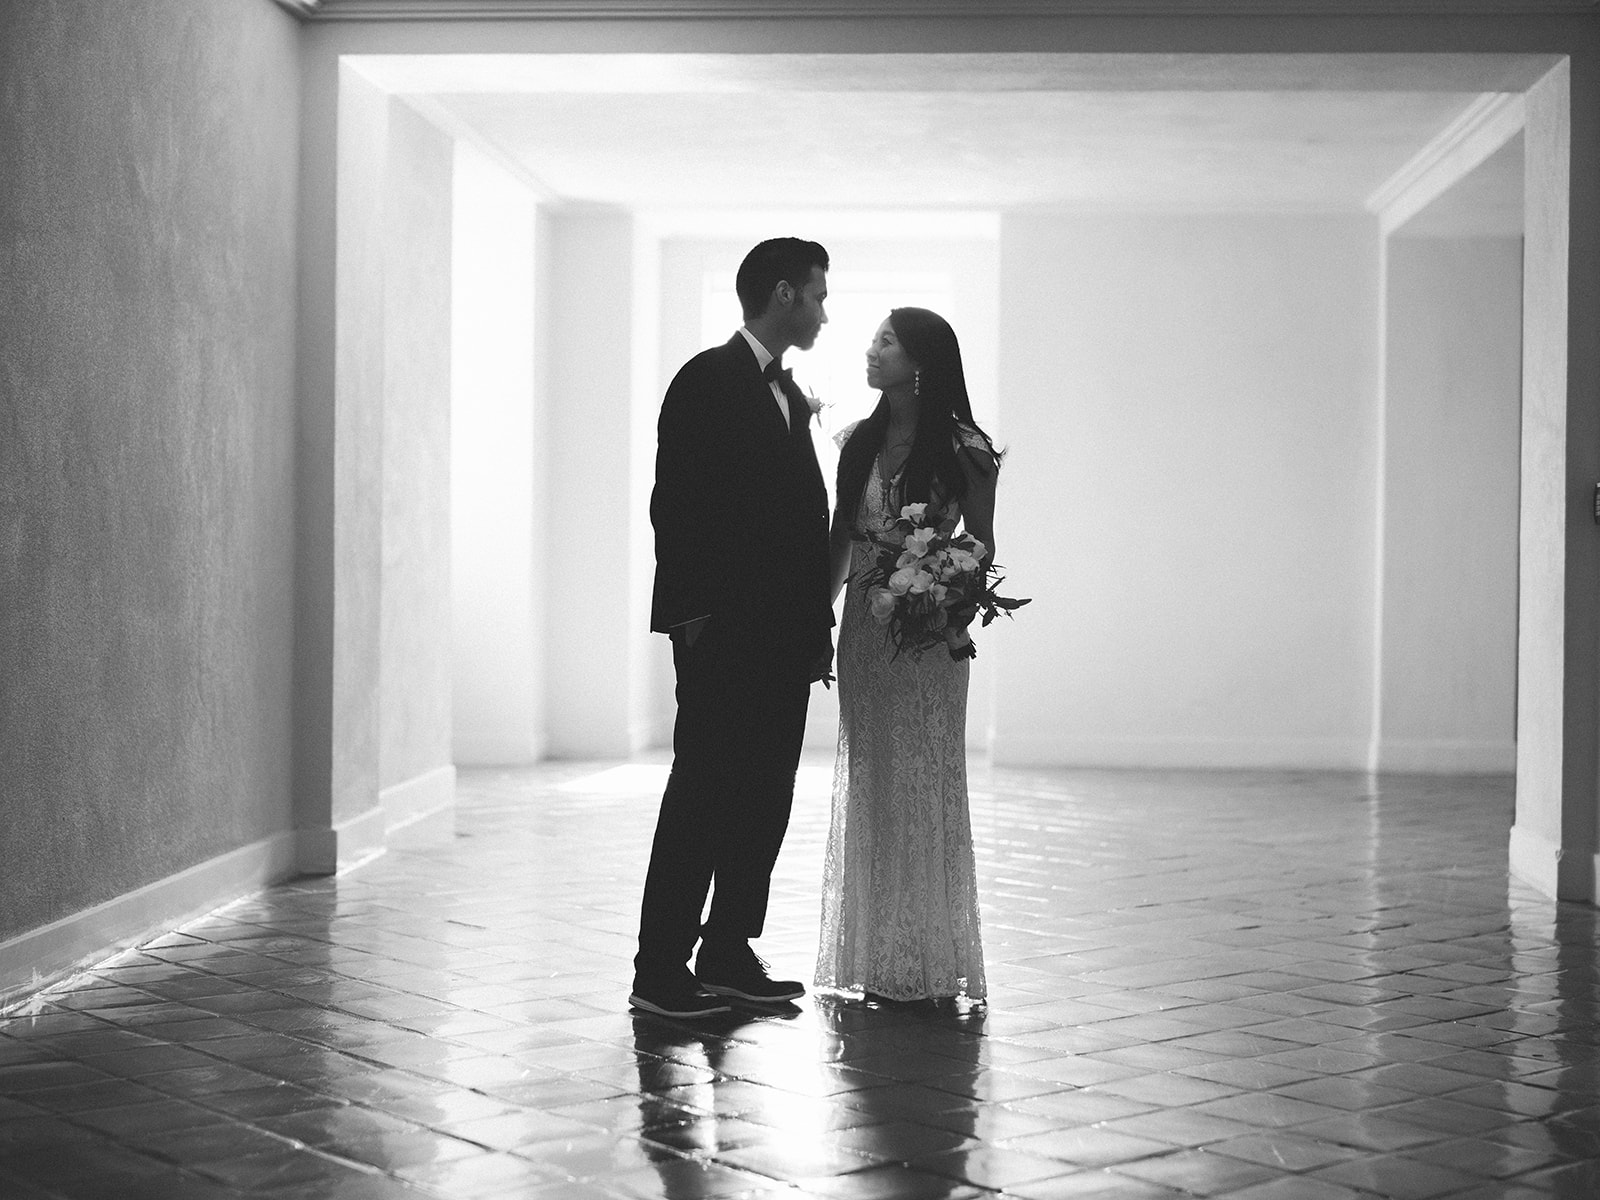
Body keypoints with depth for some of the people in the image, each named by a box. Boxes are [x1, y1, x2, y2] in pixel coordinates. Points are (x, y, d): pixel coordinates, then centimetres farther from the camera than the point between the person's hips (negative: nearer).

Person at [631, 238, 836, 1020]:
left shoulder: (789, 397, 20)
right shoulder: (708, 381, -6)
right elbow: (675, 505, -13)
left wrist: (818, 624, 11)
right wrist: (693, 616, -17)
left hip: (782, 638, 8)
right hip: (723, 634, -8)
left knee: (765, 799, 9)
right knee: (702, 794, -6)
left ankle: (728, 954, 17)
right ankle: (660, 969, 0)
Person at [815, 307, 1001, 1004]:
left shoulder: (961, 450, -5)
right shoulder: (859, 441, 8)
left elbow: (982, 547, -1)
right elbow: (840, 538, 12)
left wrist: (959, 610, -17)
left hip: (929, 635, -5)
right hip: (863, 629, 5)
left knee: (925, 785, -1)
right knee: (866, 787, 9)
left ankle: (929, 965, 8)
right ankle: (871, 958, 18)